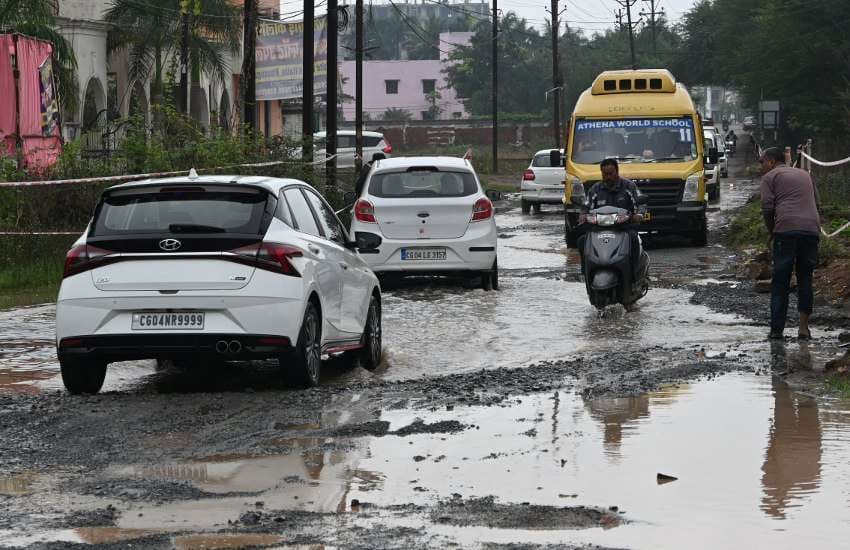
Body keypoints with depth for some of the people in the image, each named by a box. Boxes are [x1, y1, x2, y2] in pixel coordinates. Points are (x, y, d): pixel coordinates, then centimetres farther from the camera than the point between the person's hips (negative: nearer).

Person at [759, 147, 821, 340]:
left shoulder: (770, 177, 9)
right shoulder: (804, 174, 27)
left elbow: (767, 208, -2)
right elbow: (816, 202, 22)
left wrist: (771, 230, 12)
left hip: (786, 230, -4)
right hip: (812, 229, 4)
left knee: (780, 282, 1)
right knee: (805, 280, 12)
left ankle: (777, 329, -2)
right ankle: (804, 328, 5)